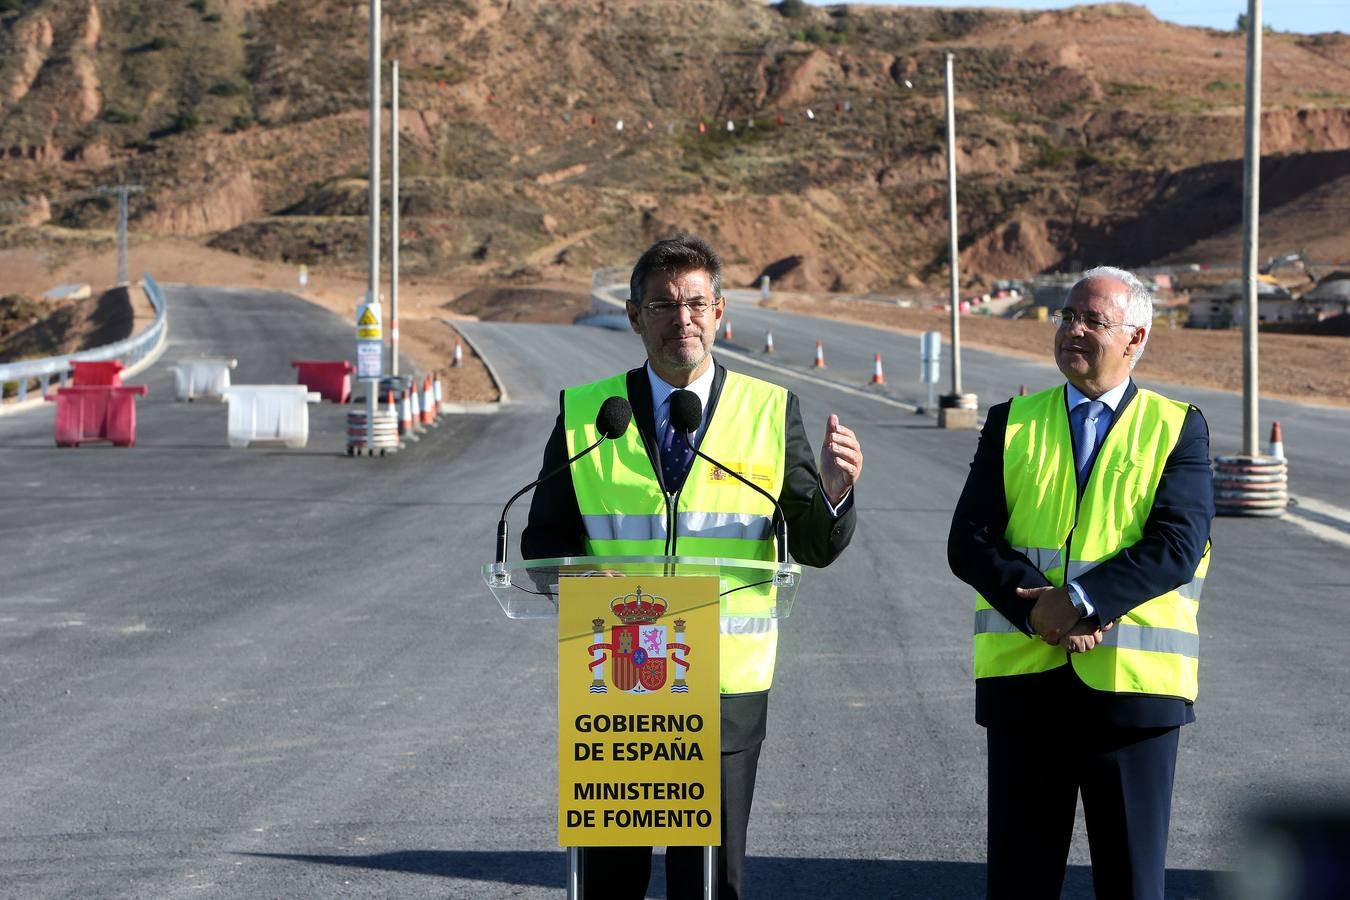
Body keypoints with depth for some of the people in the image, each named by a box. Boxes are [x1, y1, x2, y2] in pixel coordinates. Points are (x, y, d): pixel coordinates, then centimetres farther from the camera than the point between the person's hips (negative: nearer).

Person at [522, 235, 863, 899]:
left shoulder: (771, 412, 4)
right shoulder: (584, 414, 5)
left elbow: (814, 547, 1)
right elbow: (544, 543, 6)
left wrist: (832, 491, -21)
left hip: (727, 687, 0)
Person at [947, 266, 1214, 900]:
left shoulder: (1177, 429, 2)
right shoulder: (1012, 423, 9)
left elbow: (1175, 548, -11)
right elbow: (969, 543, 0)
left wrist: (1078, 601, -20)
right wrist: (1038, 607, -16)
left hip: (1133, 681, -2)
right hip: (1024, 679, 2)